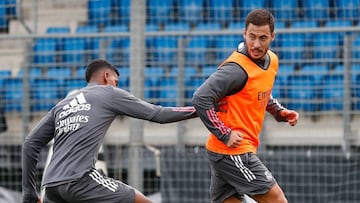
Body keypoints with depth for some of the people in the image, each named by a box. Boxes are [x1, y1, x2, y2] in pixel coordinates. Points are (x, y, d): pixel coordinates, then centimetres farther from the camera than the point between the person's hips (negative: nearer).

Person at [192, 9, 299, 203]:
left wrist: (279, 111, 13)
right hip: (232, 152, -9)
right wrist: (225, 135, -23)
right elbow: (201, 99, -24)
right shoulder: (237, 68, -19)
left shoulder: (272, 60, 10)